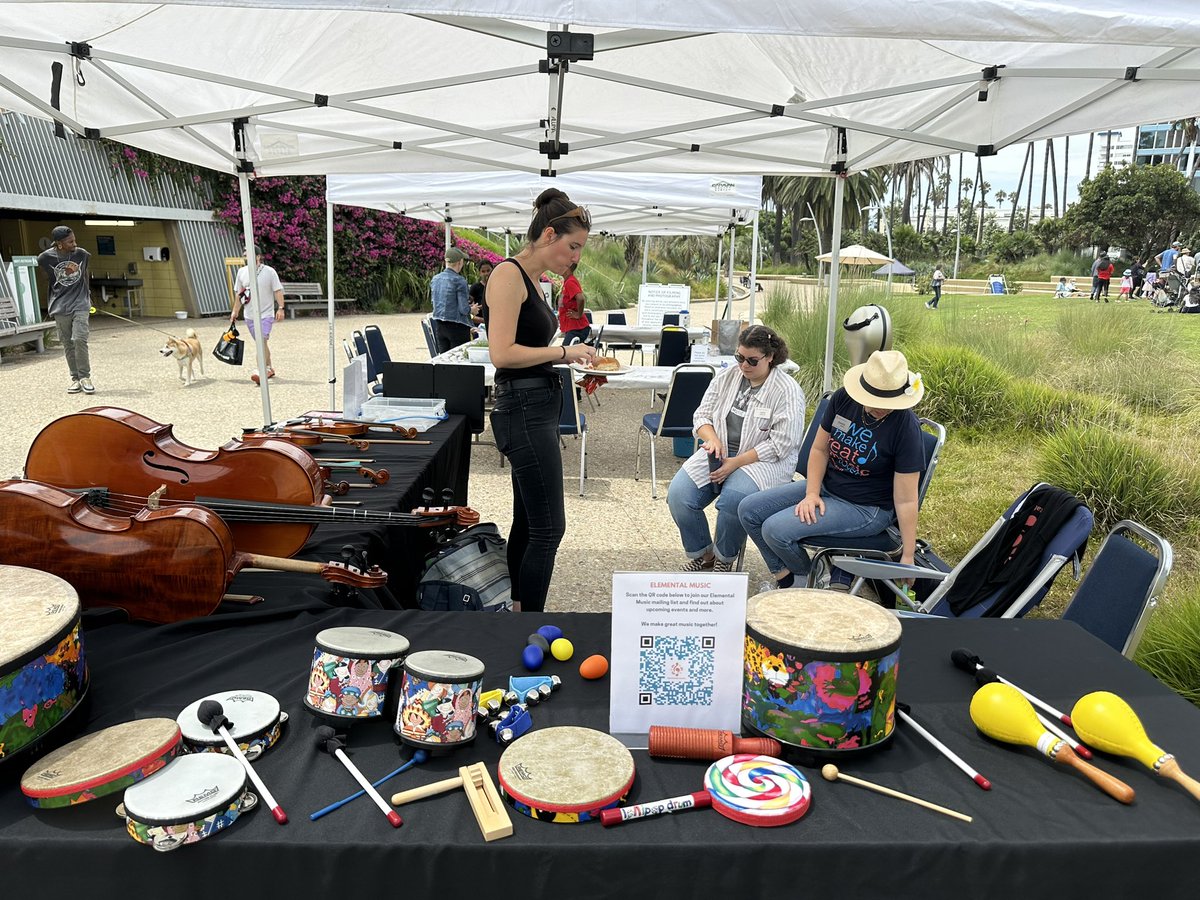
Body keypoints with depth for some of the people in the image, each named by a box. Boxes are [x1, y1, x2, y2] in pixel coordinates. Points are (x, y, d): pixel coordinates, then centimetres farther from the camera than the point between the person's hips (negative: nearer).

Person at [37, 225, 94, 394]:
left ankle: (85, 376, -2)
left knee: (80, 339, -12)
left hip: (80, 304, 0)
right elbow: (50, 280, 10)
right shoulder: (45, 258, -7)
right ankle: (75, 377, 13)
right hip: (60, 307, 0)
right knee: (68, 343, 4)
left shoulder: (82, 254, -4)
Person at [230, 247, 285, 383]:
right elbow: (238, 294, 13)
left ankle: (260, 371, -24)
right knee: (262, 342, 12)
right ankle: (269, 369, 25)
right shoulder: (242, 272, 8)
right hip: (250, 315, 5)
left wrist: (280, 308, -16)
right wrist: (235, 311, 11)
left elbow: (278, 291, -6)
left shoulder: (269, 272, -4)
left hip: (266, 314, -5)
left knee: (262, 340, -18)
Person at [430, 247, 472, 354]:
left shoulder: (435, 279, 7)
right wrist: (472, 309, 4)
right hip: (457, 327, -7)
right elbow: (464, 309, -17)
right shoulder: (459, 281, -14)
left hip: (439, 325, 7)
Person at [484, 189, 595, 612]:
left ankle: (517, 608, 28)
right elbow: (503, 353, -22)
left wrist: (570, 357, 6)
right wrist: (563, 351, -13)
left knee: (527, 522, 16)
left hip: (538, 407, 10)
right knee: (548, 528, -7)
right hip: (524, 409, -10)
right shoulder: (508, 274, -13)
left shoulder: (532, 279, 15)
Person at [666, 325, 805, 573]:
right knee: (678, 494, -18)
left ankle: (725, 559, -7)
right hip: (719, 453, 5)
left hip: (762, 460, -5)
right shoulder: (726, 378, 8)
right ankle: (702, 554, 4)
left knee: (733, 500, -35)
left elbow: (780, 445, -15)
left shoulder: (788, 391, -10)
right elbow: (702, 415, 11)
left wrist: (736, 463, -20)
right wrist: (713, 439, -12)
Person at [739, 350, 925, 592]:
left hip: (867, 509, -6)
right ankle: (784, 575, 12)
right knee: (749, 510, -3)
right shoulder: (842, 398, -9)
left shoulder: (906, 428, -23)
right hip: (825, 486, 7)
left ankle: (808, 579, 8)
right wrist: (812, 494, -10)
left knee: (776, 529, -22)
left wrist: (907, 557, -16)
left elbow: (905, 500, -19)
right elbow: (820, 449, 3)